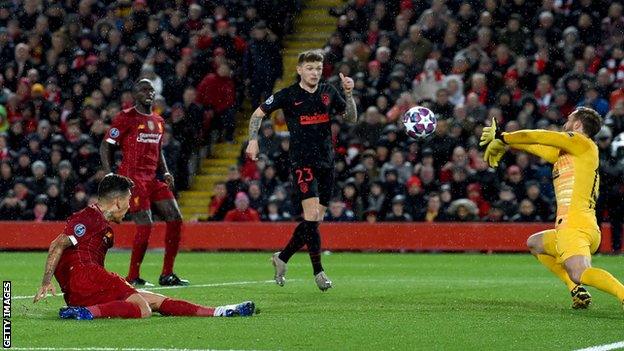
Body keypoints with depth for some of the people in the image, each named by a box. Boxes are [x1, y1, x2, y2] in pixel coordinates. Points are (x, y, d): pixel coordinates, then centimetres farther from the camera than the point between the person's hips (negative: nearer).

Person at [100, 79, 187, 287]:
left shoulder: (158, 121, 17)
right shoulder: (125, 118, -5)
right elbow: (106, 147, -4)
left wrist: (165, 172, 11)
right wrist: (110, 175, -14)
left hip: (153, 178, 8)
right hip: (133, 176, -8)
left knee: (175, 219, 0)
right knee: (145, 225, -15)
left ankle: (167, 275, 7)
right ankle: (133, 277, -3)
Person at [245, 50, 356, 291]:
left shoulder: (328, 92, 9)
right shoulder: (288, 95, -3)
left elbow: (351, 118, 14)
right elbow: (258, 114, 6)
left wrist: (349, 93, -1)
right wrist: (253, 140, -7)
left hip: (326, 162, 5)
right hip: (302, 162, -5)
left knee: (315, 220, 7)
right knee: (312, 214, -18)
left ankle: (282, 258, 24)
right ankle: (318, 271, -12)